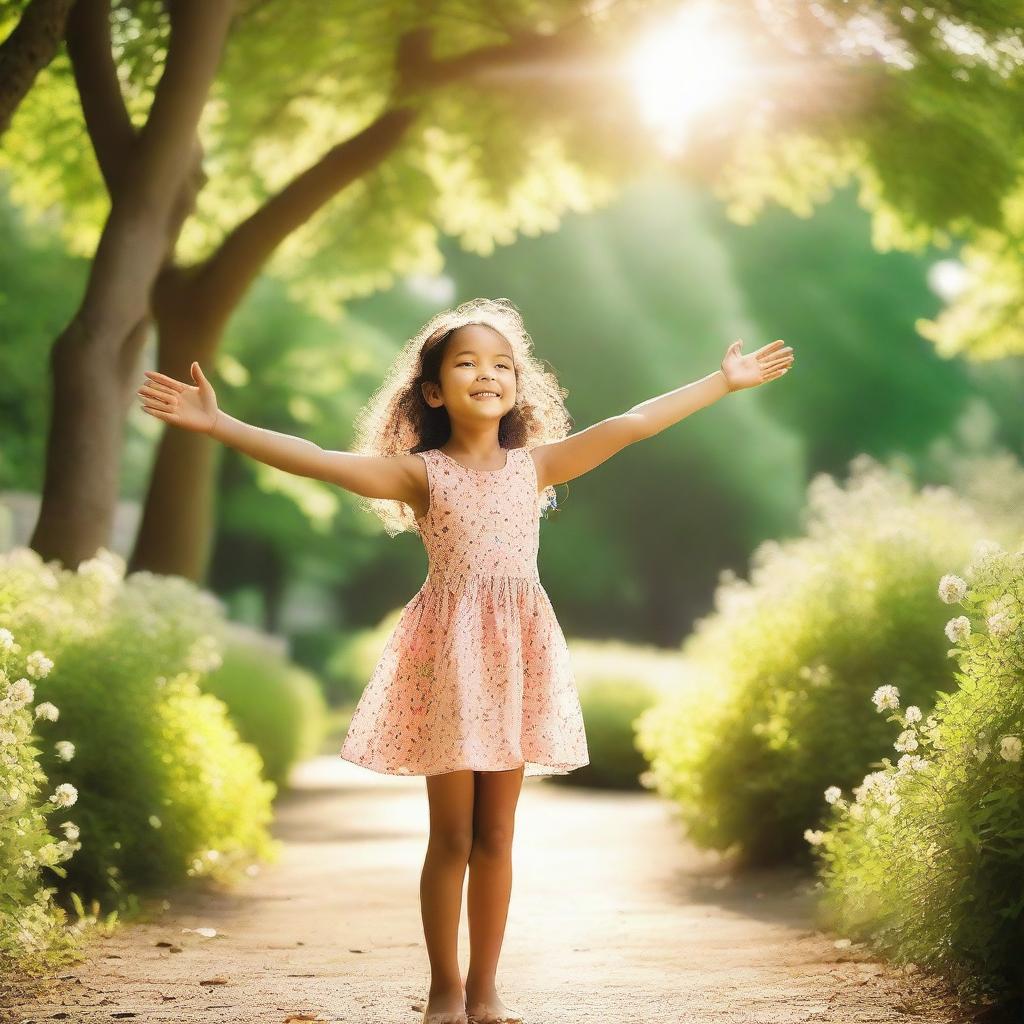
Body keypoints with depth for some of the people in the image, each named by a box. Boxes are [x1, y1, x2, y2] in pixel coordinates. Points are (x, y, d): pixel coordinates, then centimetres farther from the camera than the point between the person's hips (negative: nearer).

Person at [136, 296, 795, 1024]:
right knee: (452, 835, 3)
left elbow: (634, 424, 4)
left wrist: (727, 382, 3)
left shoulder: (536, 465, 6)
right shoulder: (421, 474, -3)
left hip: (516, 655, 2)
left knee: (496, 834, 7)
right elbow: (315, 460, -13)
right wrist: (218, 424, -22)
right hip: (448, 655, -2)